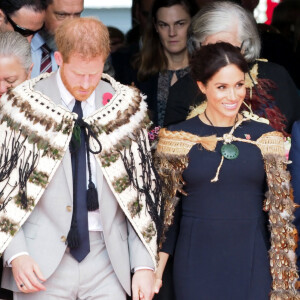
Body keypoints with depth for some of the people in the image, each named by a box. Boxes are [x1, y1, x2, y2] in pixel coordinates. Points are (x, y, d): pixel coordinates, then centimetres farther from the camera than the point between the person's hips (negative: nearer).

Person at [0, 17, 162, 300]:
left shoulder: (124, 106, 6)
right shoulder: (24, 105, 0)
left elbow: (141, 187, 7)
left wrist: (144, 264, 1)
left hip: (107, 258, 2)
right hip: (41, 264, -1)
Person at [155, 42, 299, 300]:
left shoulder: (266, 138, 3)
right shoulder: (178, 138, 1)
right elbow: (166, 208, 4)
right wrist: (157, 268, -2)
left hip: (252, 260, 1)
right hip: (196, 264, -1)